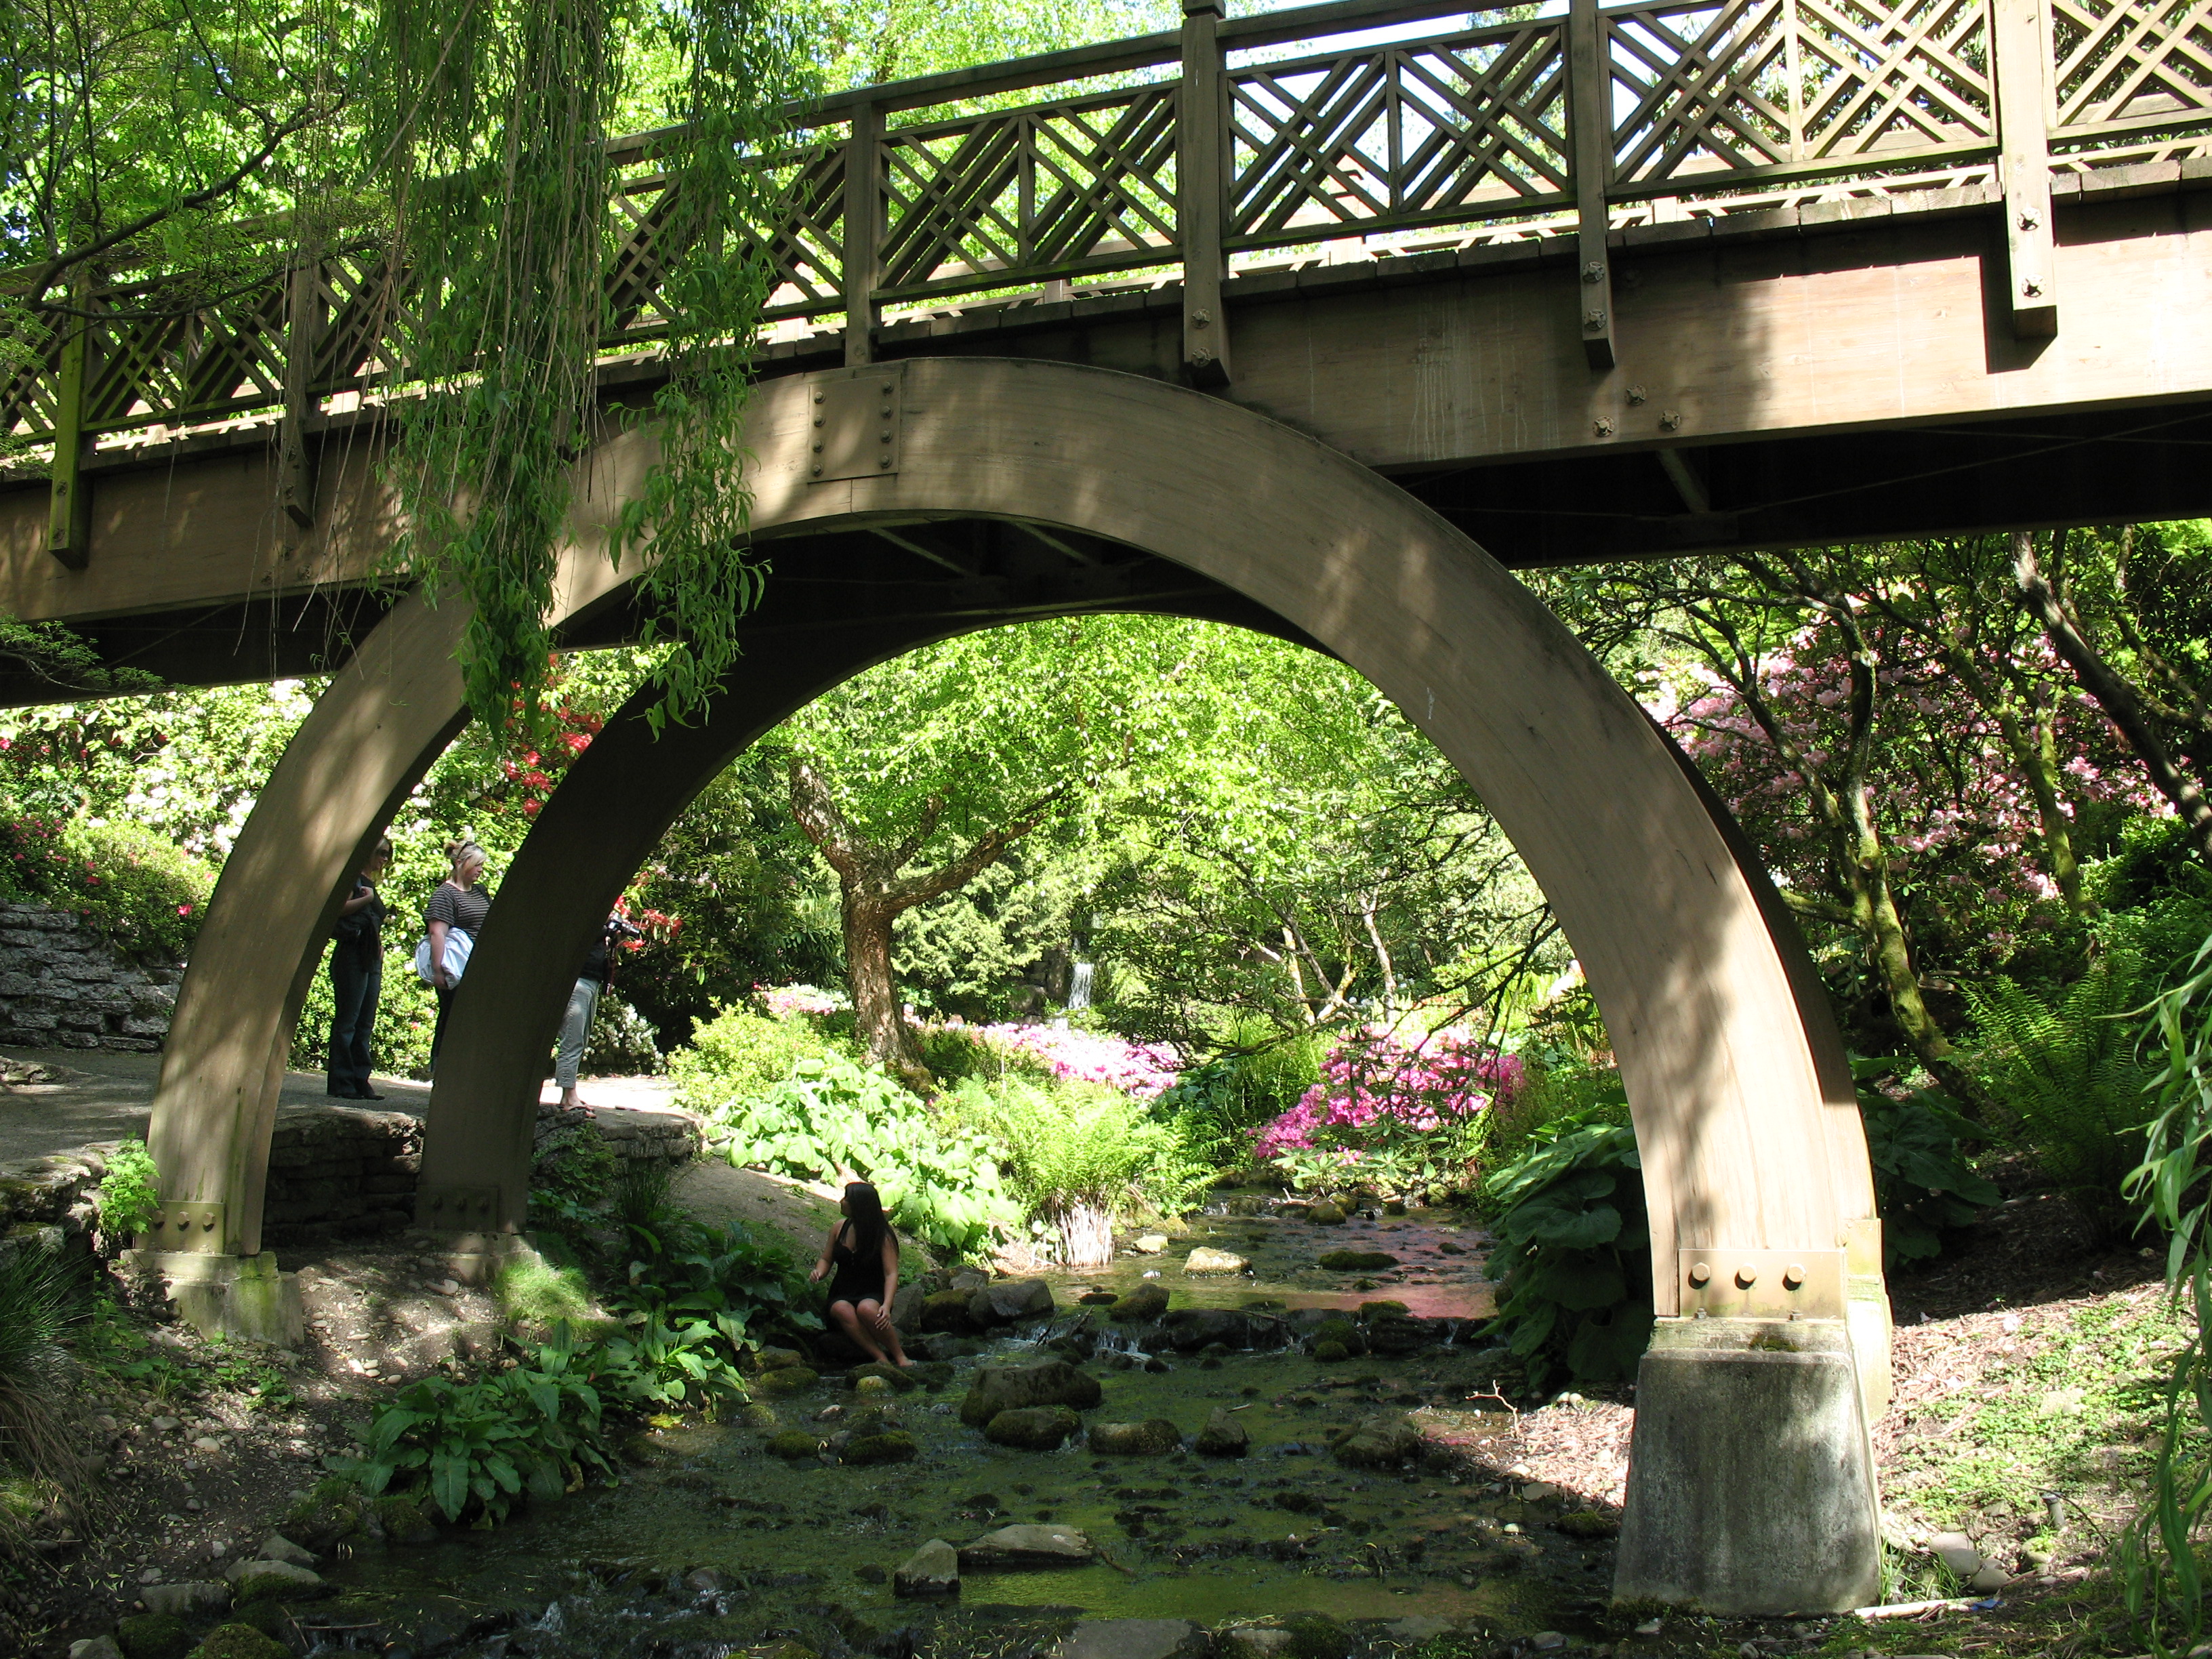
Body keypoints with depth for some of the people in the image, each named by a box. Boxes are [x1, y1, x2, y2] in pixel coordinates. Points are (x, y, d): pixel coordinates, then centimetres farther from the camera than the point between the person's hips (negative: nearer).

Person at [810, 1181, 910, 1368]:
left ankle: (900, 1357, -24)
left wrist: (886, 1305, -30)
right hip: (842, 1295, 4)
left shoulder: (882, 1236, -6)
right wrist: (819, 1272, -7)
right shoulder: (839, 1229, 7)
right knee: (842, 1310, -35)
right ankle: (881, 1358, -35)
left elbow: (891, 1274, -14)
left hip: (873, 1295, -3)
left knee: (866, 1309, -40)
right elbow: (826, 1259, 19)